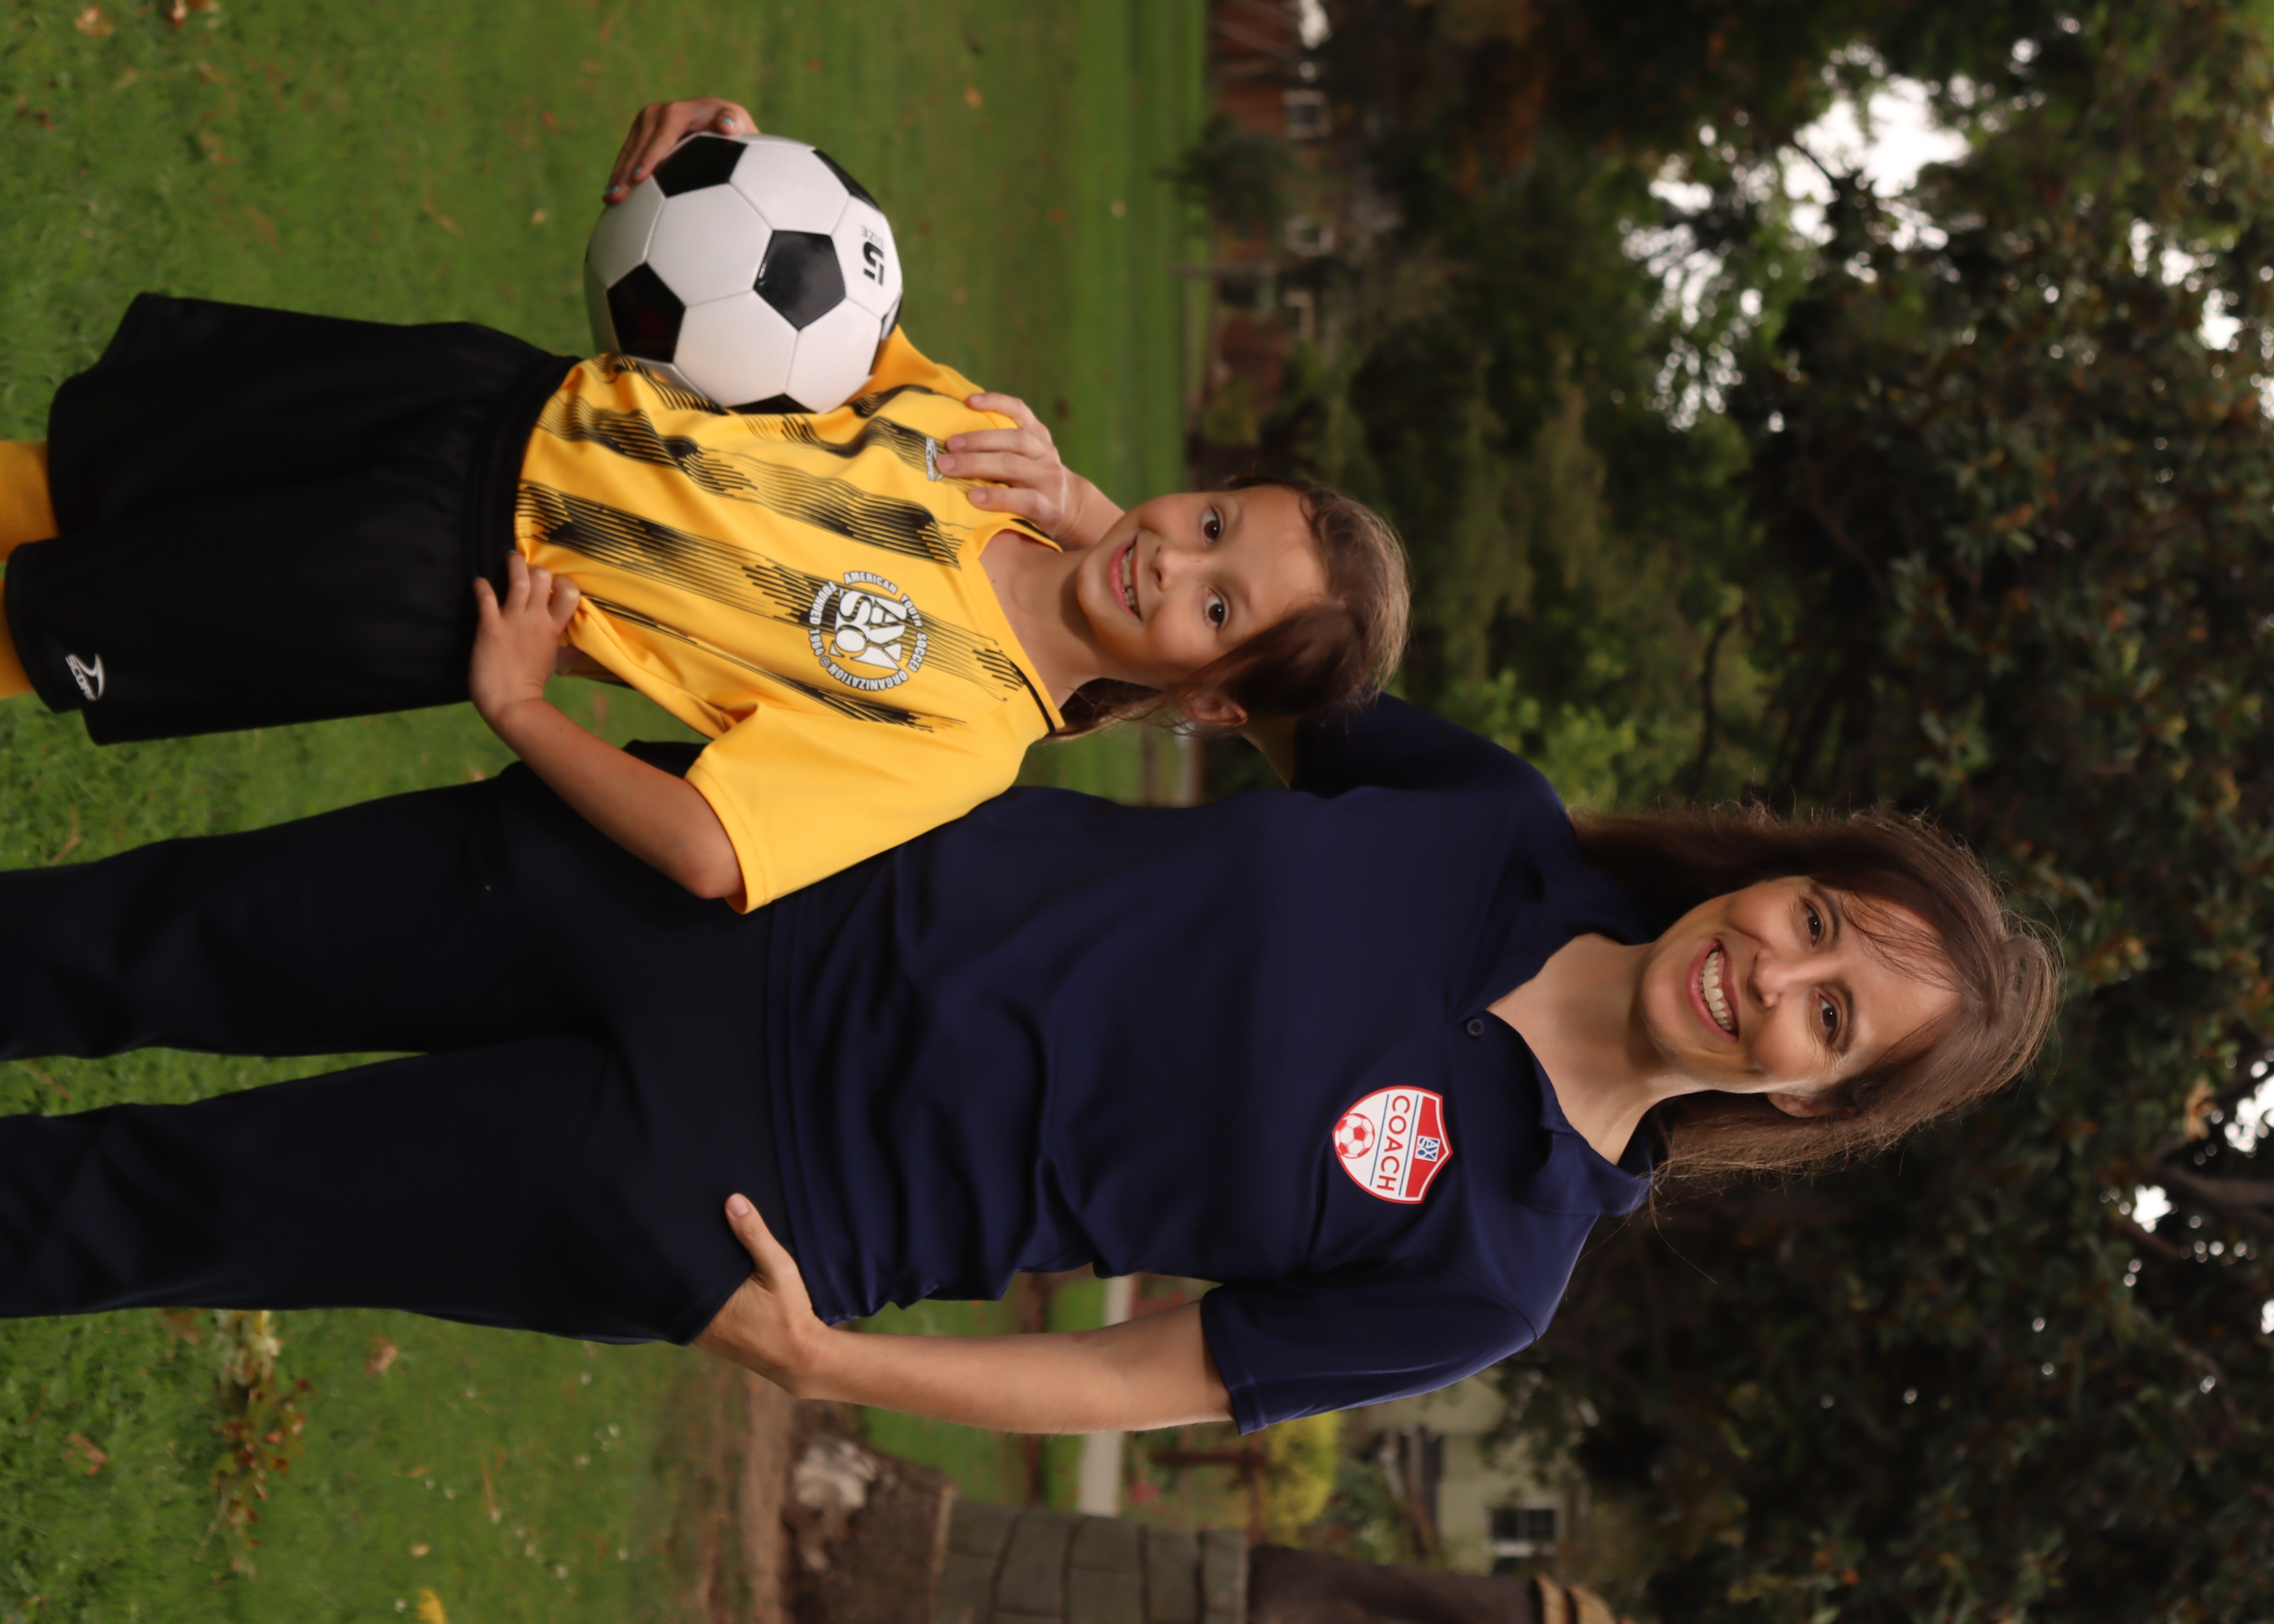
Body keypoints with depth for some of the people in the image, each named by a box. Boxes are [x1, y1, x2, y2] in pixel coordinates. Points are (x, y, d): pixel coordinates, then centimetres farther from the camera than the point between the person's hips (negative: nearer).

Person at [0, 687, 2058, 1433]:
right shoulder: (1503, 827, -5)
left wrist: (833, 1363, -17)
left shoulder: (1489, 1265, -13)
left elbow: (1155, 1381, -8)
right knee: (181, 940, 8)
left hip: (713, 1191, -3)